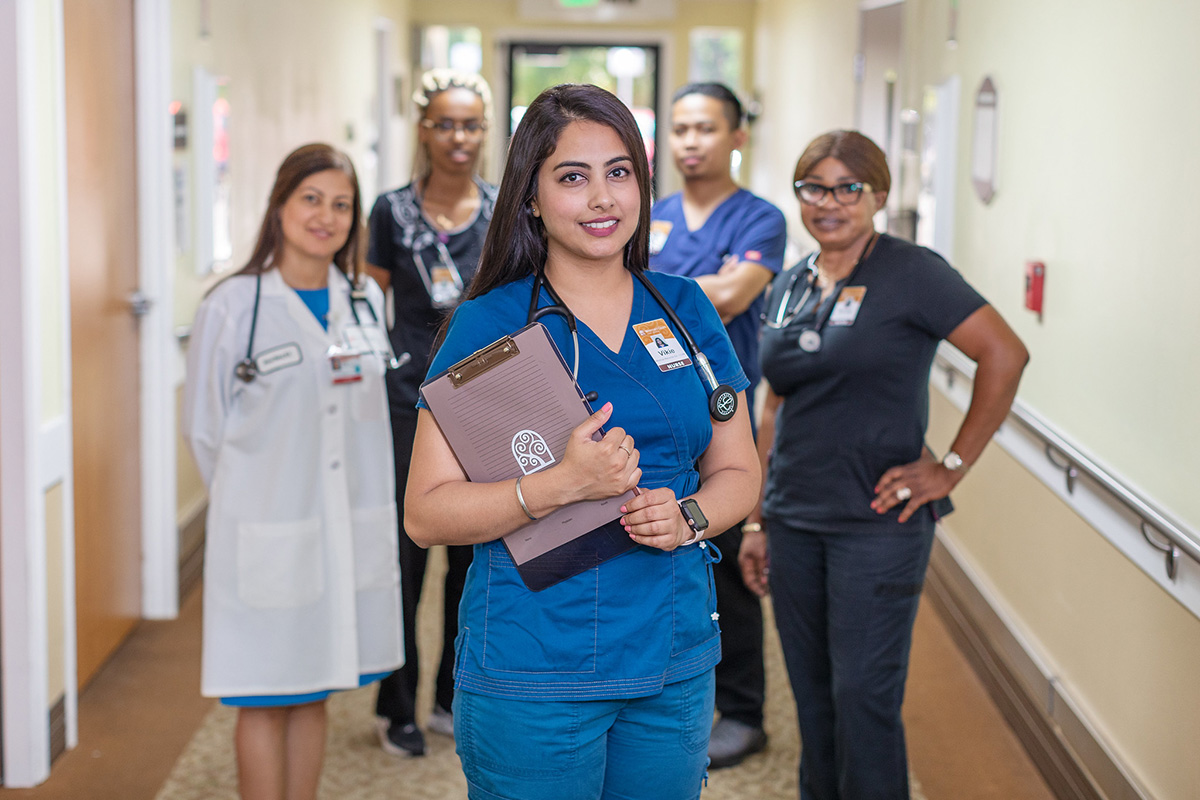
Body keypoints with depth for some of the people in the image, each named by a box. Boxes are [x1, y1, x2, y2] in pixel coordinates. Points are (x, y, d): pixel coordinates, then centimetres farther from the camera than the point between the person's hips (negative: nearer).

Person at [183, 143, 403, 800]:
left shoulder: (367, 302, 6)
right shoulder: (231, 308, -9)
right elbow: (204, 429, -2)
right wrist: (258, 498, 4)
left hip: (351, 527, 5)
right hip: (267, 533, -4)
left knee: (314, 694, 13)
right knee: (266, 701, 2)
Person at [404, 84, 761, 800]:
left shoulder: (686, 311, 7)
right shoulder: (489, 325, -6)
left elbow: (739, 470, 13)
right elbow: (426, 514, -10)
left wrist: (688, 516, -9)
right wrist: (563, 485, -24)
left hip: (676, 663, 4)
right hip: (532, 679, -4)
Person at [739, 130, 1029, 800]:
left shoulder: (911, 273, -9)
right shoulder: (789, 288, 11)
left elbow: (1006, 355, -15)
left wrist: (952, 468, -13)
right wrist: (759, 520, 15)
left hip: (877, 523, -6)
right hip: (794, 520, 6)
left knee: (863, 696, -4)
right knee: (812, 695, 13)